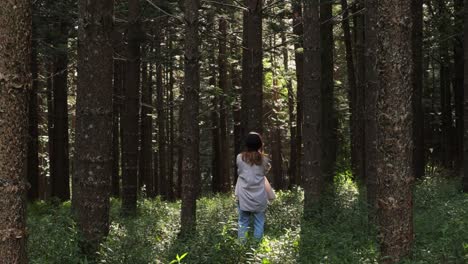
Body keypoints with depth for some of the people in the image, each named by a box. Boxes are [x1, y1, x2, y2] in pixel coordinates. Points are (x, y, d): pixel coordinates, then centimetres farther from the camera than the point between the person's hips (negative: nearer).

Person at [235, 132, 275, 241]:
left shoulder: (240, 158, -6)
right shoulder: (263, 159, -6)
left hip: (244, 196, 0)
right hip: (259, 197, 0)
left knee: (243, 223, 9)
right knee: (259, 223, 9)